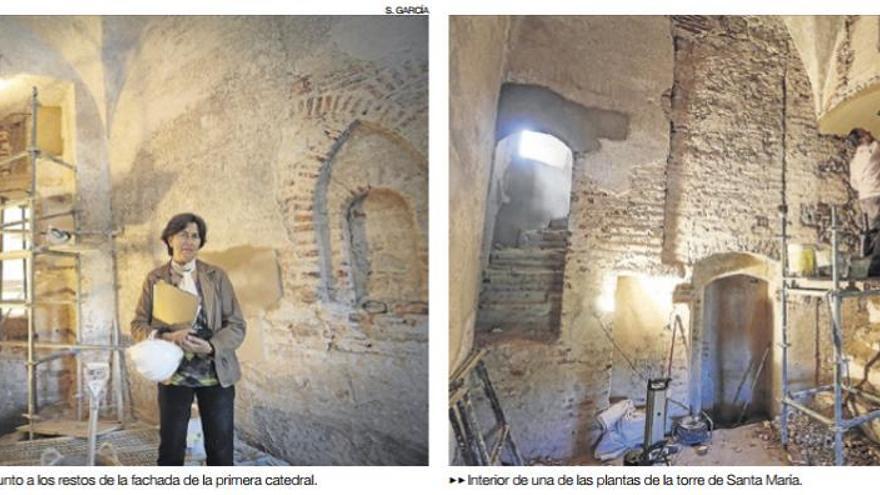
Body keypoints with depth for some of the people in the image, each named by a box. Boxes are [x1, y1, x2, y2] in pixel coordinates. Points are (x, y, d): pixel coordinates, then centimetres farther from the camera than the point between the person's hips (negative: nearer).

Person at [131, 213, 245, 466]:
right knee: (170, 448, 8)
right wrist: (167, 337, -19)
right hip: (173, 374, 0)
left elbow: (237, 325, -2)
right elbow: (138, 324, 1)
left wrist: (211, 346, -21)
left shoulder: (216, 276, 0)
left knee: (221, 449, 6)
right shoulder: (155, 278, 3)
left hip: (216, 374, 0)